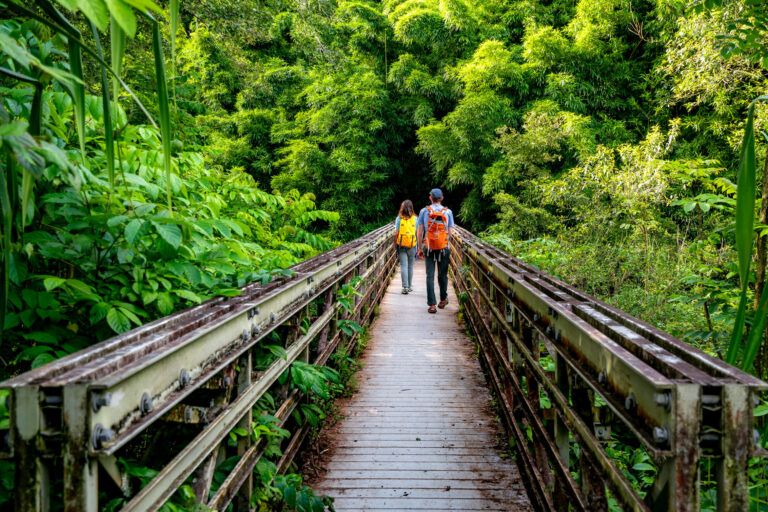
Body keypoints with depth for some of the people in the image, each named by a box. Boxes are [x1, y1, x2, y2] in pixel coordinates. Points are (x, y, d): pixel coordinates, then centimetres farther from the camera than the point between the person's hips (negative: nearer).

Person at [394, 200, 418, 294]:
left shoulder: (399, 218, -3)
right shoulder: (415, 218, -1)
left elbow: (396, 233, -4)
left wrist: (395, 243, 8)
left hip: (401, 245, -1)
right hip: (412, 246, 1)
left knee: (404, 266, -2)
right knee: (410, 266, 12)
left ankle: (405, 287, -10)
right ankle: (410, 286, 21)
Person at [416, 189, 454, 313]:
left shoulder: (424, 211, 0)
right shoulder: (448, 212, 0)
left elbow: (419, 231, -1)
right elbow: (450, 232, -1)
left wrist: (420, 248, 5)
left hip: (429, 248, 0)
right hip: (444, 247, 0)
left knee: (430, 276, 0)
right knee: (442, 275, 14)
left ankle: (431, 304, -6)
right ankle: (443, 299, 27)